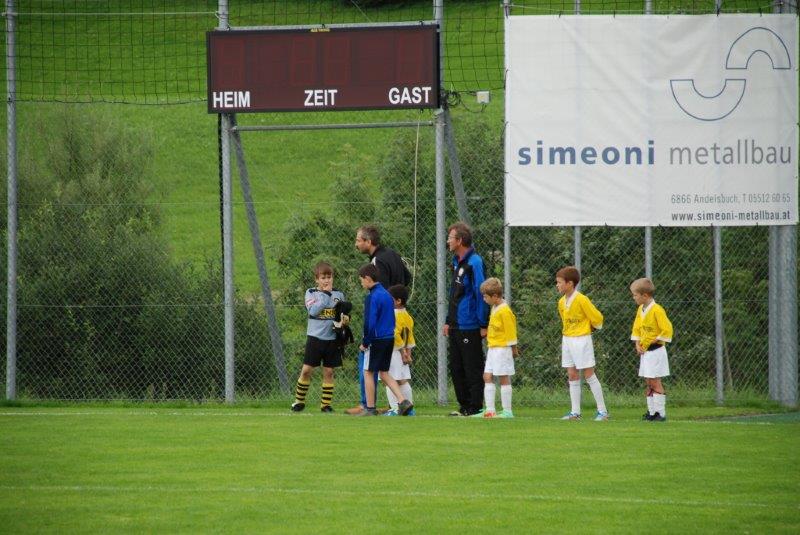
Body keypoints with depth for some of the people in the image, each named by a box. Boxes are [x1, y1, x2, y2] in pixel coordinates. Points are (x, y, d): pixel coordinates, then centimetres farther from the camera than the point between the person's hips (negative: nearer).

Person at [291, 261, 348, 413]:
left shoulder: (338, 294, 7)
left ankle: (326, 404, 11)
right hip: (315, 337, -2)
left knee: (328, 372, 5)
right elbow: (313, 310, -17)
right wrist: (325, 294, -14)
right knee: (306, 370, -2)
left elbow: (345, 313, 15)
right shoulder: (311, 293, 0)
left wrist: (346, 318, -8)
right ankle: (299, 401, 11)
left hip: (332, 339, 2)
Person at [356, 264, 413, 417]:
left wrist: (365, 342, -9)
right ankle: (403, 401, 2)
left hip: (377, 340, -8)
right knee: (384, 373, 14)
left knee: (368, 372, 4)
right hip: (390, 339, 8)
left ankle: (370, 408, 7)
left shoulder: (372, 297, -15)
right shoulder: (387, 294, 12)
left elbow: (370, 323, -18)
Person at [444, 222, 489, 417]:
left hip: (470, 327, -9)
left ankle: (475, 407, 2)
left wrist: (483, 325, -17)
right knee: (456, 368, 11)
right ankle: (464, 406, 18)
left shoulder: (474, 262, -14)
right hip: (456, 326, 9)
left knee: (473, 369, -3)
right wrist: (448, 321, 20)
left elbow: (480, 293, -16)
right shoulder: (457, 262, 14)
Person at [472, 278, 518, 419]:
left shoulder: (504, 311, -17)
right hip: (492, 348, 9)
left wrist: (513, 349, -10)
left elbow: (510, 331, -14)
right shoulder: (494, 308, 11)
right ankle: (489, 410, 6)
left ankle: (507, 411, 0)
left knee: (503, 378, -4)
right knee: (487, 377, 6)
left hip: (502, 348, -9)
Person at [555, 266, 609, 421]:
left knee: (589, 375, -5)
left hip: (582, 340, -7)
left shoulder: (581, 300, -17)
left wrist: (592, 328, 5)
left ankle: (602, 411, 0)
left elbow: (597, 318, -11)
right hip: (567, 339, 7)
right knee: (572, 376, 7)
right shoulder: (562, 302, 6)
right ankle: (575, 412, 10)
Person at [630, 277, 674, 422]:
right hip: (644, 351, 8)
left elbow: (667, 330, -18)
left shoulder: (657, 310, -16)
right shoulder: (640, 310, 10)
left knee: (655, 382, -7)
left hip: (655, 351, -8)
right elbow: (636, 329, 19)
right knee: (648, 383, 10)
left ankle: (660, 413, -4)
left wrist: (654, 341, -16)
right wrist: (638, 344, 4)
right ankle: (651, 411, 14)